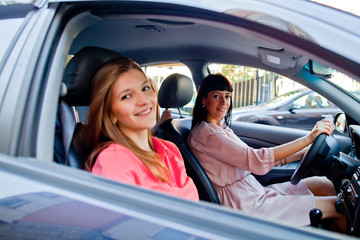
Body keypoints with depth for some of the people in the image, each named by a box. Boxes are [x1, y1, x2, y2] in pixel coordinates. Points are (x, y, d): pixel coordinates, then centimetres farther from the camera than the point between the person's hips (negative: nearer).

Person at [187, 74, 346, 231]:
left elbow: (250, 159, 11)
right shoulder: (205, 133, -18)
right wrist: (309, 138, -22)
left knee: (324, 185, 3)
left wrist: (301, 155, 6)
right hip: (245, 207, -9)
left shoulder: (222, 128, 13)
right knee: (335, 206, -5)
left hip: (257, 193, 9)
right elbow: (257, 161, -25)